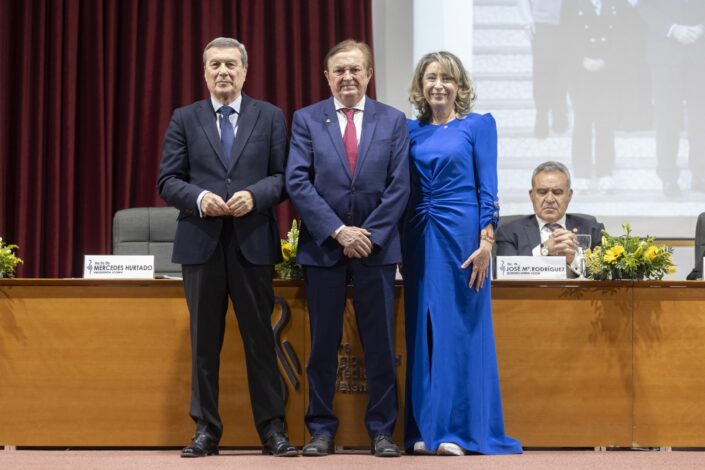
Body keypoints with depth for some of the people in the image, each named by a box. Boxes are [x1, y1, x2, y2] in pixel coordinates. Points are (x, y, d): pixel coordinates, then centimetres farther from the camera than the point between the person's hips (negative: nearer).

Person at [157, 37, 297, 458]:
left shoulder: (270, 117, 8)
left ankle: (273, 428, 7)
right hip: (201, 241, 1)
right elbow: (169, 180, 4)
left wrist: (255, 195, -15)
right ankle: (206, 429, 11)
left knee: (260, 336, 2)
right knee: (205, 340, 5)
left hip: (253, 241, -1)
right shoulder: (185, 119, 9)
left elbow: (283, 176, 3)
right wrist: (198, 198, -14)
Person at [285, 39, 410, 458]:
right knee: (324, 343, 4)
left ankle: (382, 431, 9)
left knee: (380, 342, 2)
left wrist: (370, 234, -9)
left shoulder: (393, 121, 7)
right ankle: (322, 430, 11)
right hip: (322, 246, 0)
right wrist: (339, 231, -12)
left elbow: (399, 186, 1)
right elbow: (297, 183, -4)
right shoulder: (306, 120, 5)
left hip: (377, 245, 0)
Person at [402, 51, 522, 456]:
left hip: (462, 233, -4)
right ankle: (426, 429, 11)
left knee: (463, 327, -2)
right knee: (423, 330, 5)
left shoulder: (479, 125, 1)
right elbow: (406, 190, 12)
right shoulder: (412, 131, 11)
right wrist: (401, 244, 4)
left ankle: (459, 428, 3)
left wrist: (486, 242, -13)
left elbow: (488, 188, -4)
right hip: (421, 237, 4)